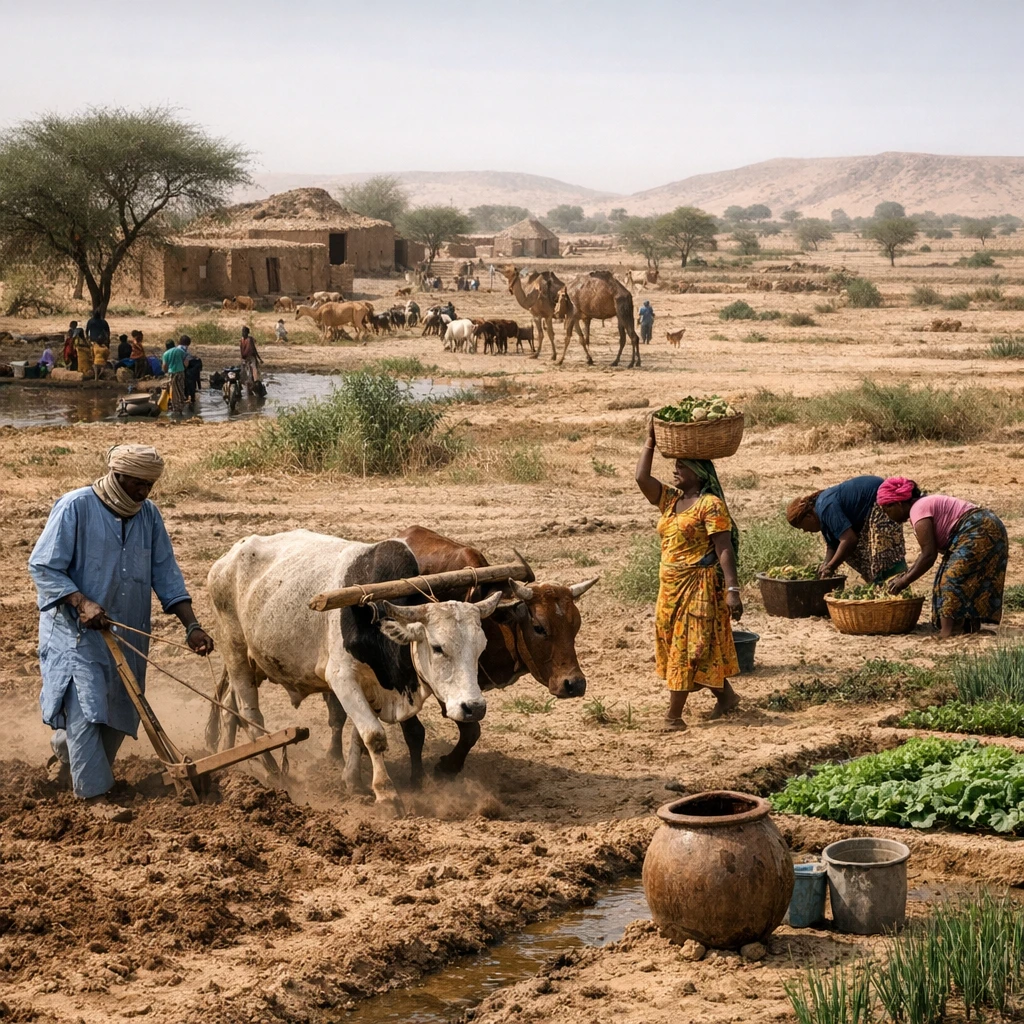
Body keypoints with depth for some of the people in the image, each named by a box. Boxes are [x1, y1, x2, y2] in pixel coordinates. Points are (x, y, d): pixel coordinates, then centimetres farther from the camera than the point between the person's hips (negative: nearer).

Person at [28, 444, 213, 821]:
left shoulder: (148, 514, 3)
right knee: (85, 707, -14)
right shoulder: (75, 507, -13)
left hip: (128, 632, 6)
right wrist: (82, 603, -27)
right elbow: (42, 567, -13)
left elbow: (166, 575, 4)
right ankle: (96, 795, -9)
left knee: (121, 711, 12)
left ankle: (65, 752, 38)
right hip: (76, 630, -6)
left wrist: (192, 627, -7)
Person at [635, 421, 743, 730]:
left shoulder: (711, 504, -12)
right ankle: (726, 696, 28)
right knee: (676, 646, 14)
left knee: (688, 648, -6)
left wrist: (732, 590, -22)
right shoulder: (670, 500, 10)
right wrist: (650, 440, 3)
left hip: (698, 587, -8)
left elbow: (725, 549, -16)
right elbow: (641, 477, 2)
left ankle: (673, 716, -6)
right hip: (671, 586, 8)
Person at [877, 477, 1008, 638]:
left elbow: (929, 555, -15)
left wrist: (905, 581, -6)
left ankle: (947, 636, -22)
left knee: (951, 582, -15)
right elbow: (929, 551, 24)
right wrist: (905, 575, 22)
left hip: (978, 533, -11)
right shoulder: (925, 503, 20)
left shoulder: (918, 510, -11)